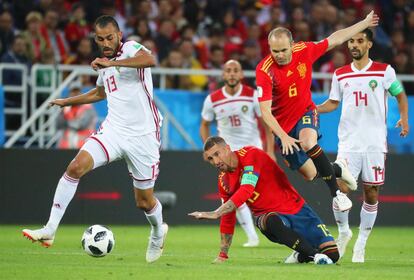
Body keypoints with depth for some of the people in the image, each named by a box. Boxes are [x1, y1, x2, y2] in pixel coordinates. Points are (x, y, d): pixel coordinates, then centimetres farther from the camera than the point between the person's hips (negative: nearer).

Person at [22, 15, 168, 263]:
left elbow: (150, 60, -33)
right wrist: (68, 102, 42)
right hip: (113, 130, 5)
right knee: (76, 167, -19)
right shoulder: (105, 65, 14)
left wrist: (112, 63, -38)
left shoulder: (130, 48, -8)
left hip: (143, 136, -5)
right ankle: (50, 230, -20)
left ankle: (158, 232, 41)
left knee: (144, 201, 5)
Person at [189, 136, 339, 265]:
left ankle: (301, 256, 15)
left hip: (296, 209, -3)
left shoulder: (250, 155, -17)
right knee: (272, 221, -38)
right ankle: (314, 254, -27)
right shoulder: (224, 182, 3)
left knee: (332, 254, -16)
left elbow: (246, 191, -31)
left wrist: (215, 213, -38)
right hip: (268, 216, 3)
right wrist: (222, 255, 13)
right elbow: (228, 219, 15)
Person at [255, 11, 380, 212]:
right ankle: (337, 169, 37)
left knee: (308, 143, -33)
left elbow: (335, 39, 3)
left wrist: (364, 23, 11)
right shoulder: (264, 71, -25)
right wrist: (283, 137, -38)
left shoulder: (304, 51, -14)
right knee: (309, 174, 2)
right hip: (283, 124, -1)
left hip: (306, 112, 1)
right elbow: (265, 111, -27)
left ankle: (336, 193, -24)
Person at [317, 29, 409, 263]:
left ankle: (361, 244, 11)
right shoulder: (340, 75, 9)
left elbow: (400, 94, 13)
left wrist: (404, 118, -1)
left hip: (375, 144, -1)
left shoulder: (384, 71, 2)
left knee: (372, 194, 1)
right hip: (348, 144, 1)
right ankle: (343, 232, 16)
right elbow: (333, 103, 17)